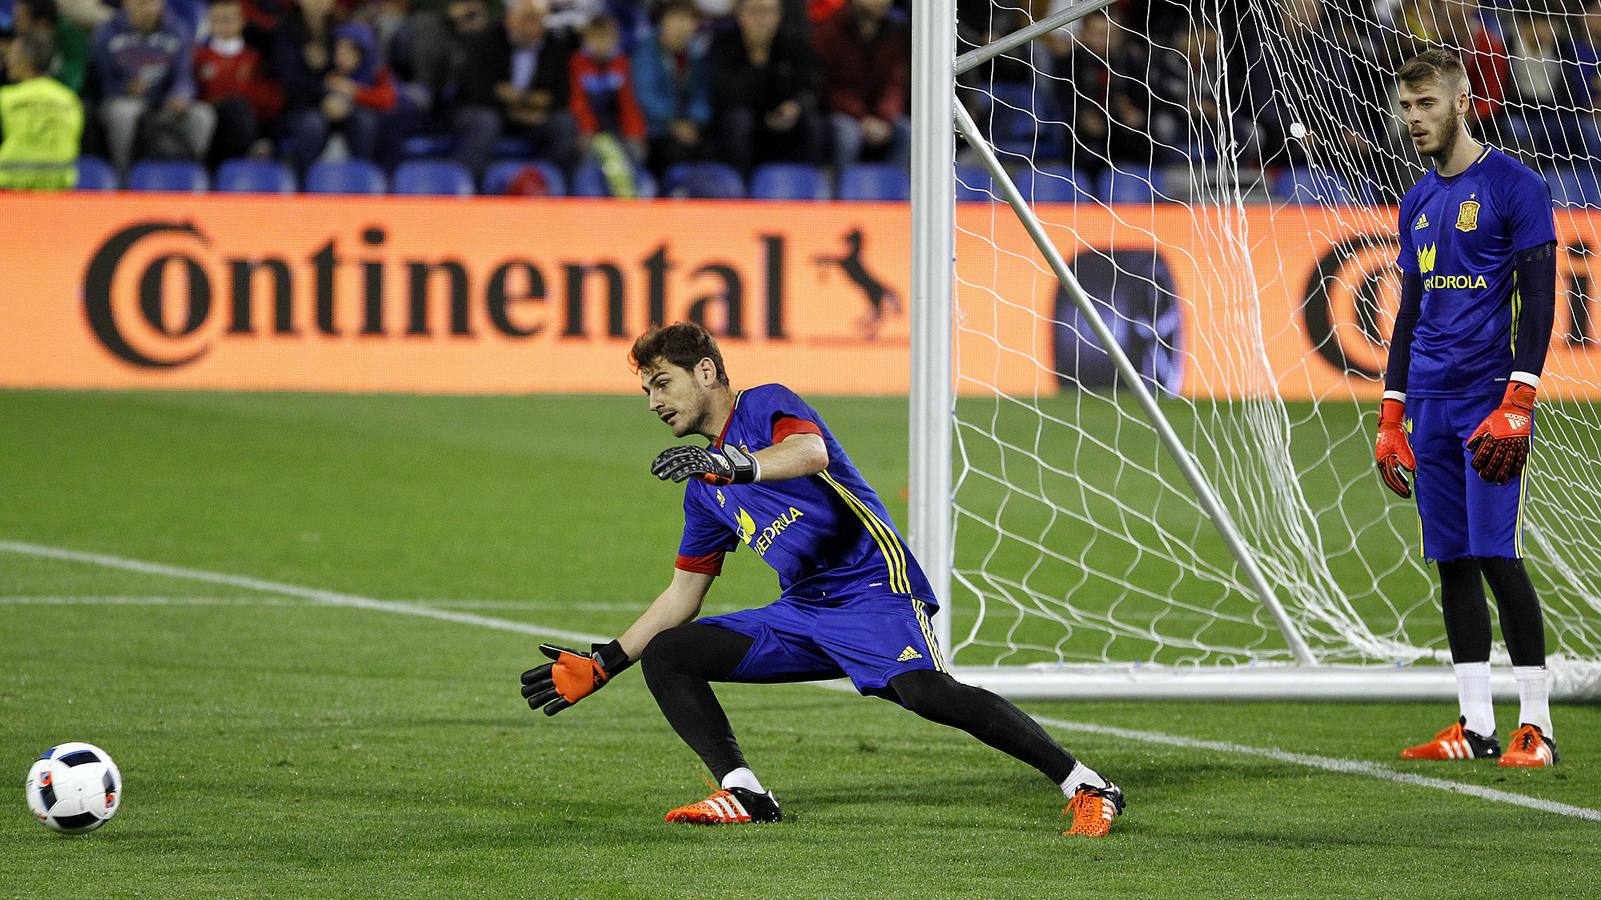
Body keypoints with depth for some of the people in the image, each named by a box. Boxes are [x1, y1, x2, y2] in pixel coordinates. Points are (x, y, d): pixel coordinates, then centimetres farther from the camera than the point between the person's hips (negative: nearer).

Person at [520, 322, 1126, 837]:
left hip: (873, 588, -9)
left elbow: (811, 452, -25)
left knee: (925, 691, -32)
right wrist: (603, 665, 25)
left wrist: (733, 465, -42)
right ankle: (744, 794, -15)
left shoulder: (767, 407, -1)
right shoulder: (705, 488, 22)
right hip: (801, 615, 9)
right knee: (664, 655, 0)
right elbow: (682, 597, 29)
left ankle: (1086, 787, -28)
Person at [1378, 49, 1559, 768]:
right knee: (1452, 561, 5)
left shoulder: (1513, 187, -5)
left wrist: (1518, 401, -17)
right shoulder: (1418, 203, 16)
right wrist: (1391, 416, 17)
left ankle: (1535, 726, -8)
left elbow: (1538, 298, -9)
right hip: (1431, 404, 7)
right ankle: (1476, 727, 8)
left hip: (1491, 397, -7)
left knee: (1495, 554, -11)